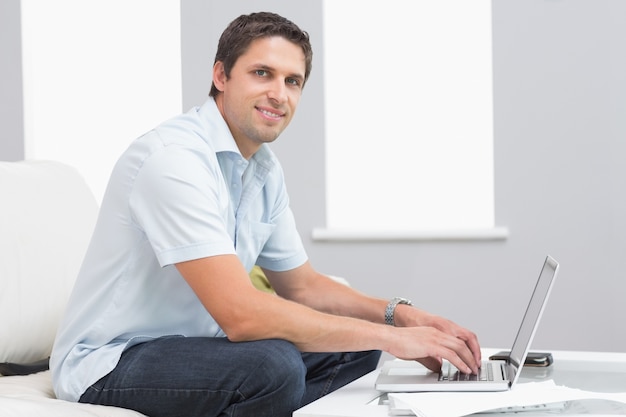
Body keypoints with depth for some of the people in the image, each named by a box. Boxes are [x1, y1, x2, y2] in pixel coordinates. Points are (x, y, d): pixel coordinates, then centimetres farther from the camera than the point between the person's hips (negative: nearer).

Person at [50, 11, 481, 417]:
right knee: (272, 364, -32)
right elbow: (241, 314, -31)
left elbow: (301, 285, 17)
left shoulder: (265, 168, 6)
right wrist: (389, 336, -25)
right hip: (110, 362, -9)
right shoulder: (174, 157, -23)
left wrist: (398, 313, -1)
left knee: (354, 348, 3)